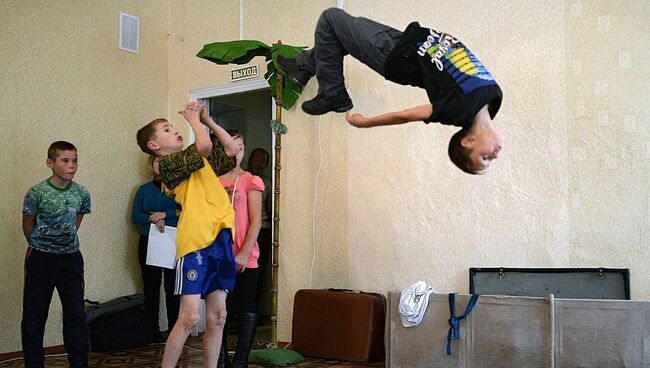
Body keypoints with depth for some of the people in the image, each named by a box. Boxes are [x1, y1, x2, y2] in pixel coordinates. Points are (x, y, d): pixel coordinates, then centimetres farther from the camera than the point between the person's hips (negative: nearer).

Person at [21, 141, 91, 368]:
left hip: (71, 258, 3)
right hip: (40, 258, -2)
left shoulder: (82, 194, -4)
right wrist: (39, 245, 11)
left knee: (76, 313, 7)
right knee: (34, 315, 5)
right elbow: (27, 226, 1)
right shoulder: (36, 193, -13)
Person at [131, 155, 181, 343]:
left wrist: (164, 214, -16)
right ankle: (152, 330, 11)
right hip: (148, 243, 2)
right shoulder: (144, 190, 11)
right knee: (151, 287, 4)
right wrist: (153, 219, -14)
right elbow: (135, 216, 3)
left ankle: (174, 329, 5)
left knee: (172, 287, -1)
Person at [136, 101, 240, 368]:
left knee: (217, 317, 7)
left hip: (221, 241, 7)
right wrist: (193, 118, 1)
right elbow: (204, 146, -17)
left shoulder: (201, 162, 21)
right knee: (189, 317, -9)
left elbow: (232, 150, 22)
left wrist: (207, 120, 19)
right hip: (195, 242, -7)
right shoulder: (168, 164, -3)